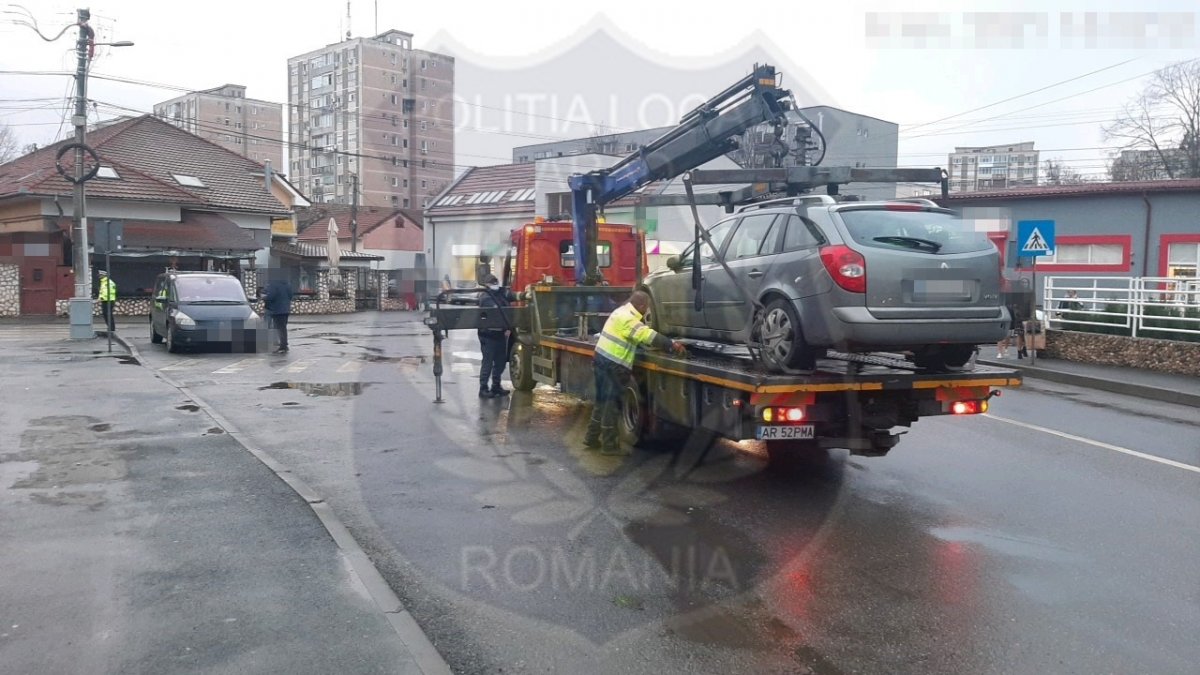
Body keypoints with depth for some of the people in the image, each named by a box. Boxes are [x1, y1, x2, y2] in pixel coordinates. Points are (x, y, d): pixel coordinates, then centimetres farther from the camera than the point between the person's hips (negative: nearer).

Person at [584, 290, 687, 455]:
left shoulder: (623, 311, 13)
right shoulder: (628, 319, -19)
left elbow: (642, 335, 19)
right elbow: (648, 335, -26)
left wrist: (667, 344, 16)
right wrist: (672, 344, -23)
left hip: (603, 361, 10)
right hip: (611, 366, -10)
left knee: (603, 402, 18)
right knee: (609, 404, -3)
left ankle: (592, 437, 26)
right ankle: (609, 445, 4)